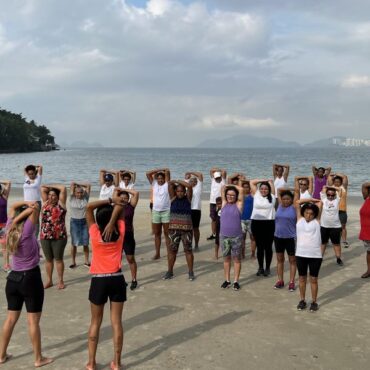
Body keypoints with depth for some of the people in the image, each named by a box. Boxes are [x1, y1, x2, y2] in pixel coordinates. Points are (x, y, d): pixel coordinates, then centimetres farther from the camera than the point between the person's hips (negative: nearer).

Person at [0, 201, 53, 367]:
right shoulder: (27, 231, -18)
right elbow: (35, 209, -24)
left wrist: (26, 203, -5)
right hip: (31, 279, -7)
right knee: (33, 321, 3)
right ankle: (39, 358, 13)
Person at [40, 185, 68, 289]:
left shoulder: (60, 204, 1)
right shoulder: (45, 203, 10)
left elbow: (63, 188, -5)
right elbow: (42, 188, 12)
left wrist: (51, 186, 4)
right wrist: (49, 189, 15)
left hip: (59, 237, -3)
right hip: (45, 237, 3)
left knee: (58, 259, 5)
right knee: (48, 259, 12)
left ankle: (60, 281, 15)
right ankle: (49, 280, 23)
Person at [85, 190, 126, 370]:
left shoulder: (94, 233, -9)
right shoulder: (120, 232, -5)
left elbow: (89, 207, -7)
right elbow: (120, 208, 4)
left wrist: (109, 200, -10)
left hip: (99, 281, -1)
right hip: (117, 279, 1)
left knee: (95, 322, 12)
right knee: (116, 321, 8)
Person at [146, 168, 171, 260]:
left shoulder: (167, 184, -1)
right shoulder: (154, 184, 9)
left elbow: (167, 171, -11)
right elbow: (148, 173, 2)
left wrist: (161, 170, 7)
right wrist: (157, 170, 3)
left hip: (166, 211, -4)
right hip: (155, 211, 4)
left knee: (167, 233, 1)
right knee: (157, 233, 8)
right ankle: (157, 253, 14)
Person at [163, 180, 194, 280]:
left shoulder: (188, 198, 4)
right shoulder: (173, 198, 5)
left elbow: (189, 186, -9)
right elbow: (170, 183, -2)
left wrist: (179, 181, -2)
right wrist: (175, 183, 13)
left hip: (186, 228, -1)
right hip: (173, 228, 1)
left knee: (188, 250, 4)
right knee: (172, 249, 5)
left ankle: (191, 272, 12)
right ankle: (170, 271, 14)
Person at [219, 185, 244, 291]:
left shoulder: (238, 205, -1)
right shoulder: (224, 204, 6)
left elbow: (241, 189, -6)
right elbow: (222, 188, 5)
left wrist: (232, 186, 8)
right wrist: (227, 186, 19)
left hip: (236, 237, -3)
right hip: (224, 236, 3)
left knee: (236, 259, 6)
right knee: (226, 258, 11)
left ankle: (236, 281, 13)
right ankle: (227, 280, 21)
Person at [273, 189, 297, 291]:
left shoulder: (294, 207, -6)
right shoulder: (280, 205, 4)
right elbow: (279, 190, 12)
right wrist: (289, 190, 11)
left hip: (291, 238, -4)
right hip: (278, 237, 4)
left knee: (292, 260, 7)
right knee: (279, 259, 12)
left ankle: (291, 282, 12)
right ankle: (280, 280, 22)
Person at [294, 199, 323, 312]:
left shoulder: (316, 221, 3)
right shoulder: (300, 219, 6)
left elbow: (320, 203, 2)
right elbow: (297, 202, 3)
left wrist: (313, 201, 18)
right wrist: (311, 200, 8)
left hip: (315, 255, -1)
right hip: (300, 254, 2)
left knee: (313, 279, 8)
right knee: (302, 278, 12)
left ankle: (314, 302, 19)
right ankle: (302, 300, 25)